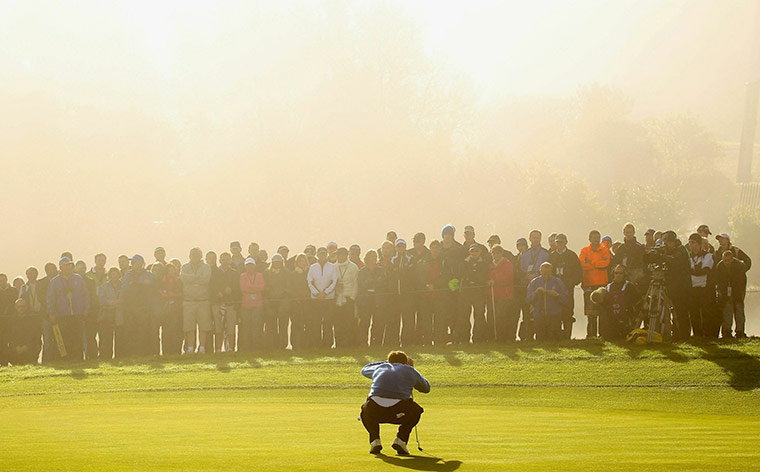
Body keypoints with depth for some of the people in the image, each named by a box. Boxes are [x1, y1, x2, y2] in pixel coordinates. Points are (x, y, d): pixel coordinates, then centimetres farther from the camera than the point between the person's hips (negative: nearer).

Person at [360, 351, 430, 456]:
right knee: (415, 411, 33)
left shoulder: (380, 368, 28)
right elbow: (426, 388, 42)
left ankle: (375, 441, 18)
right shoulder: (410, 370, 24)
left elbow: (364, 370, 53)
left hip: (375, 411, 1)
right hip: (399, 411, -1)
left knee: (366, 410, 37)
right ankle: (401, 440, 16)